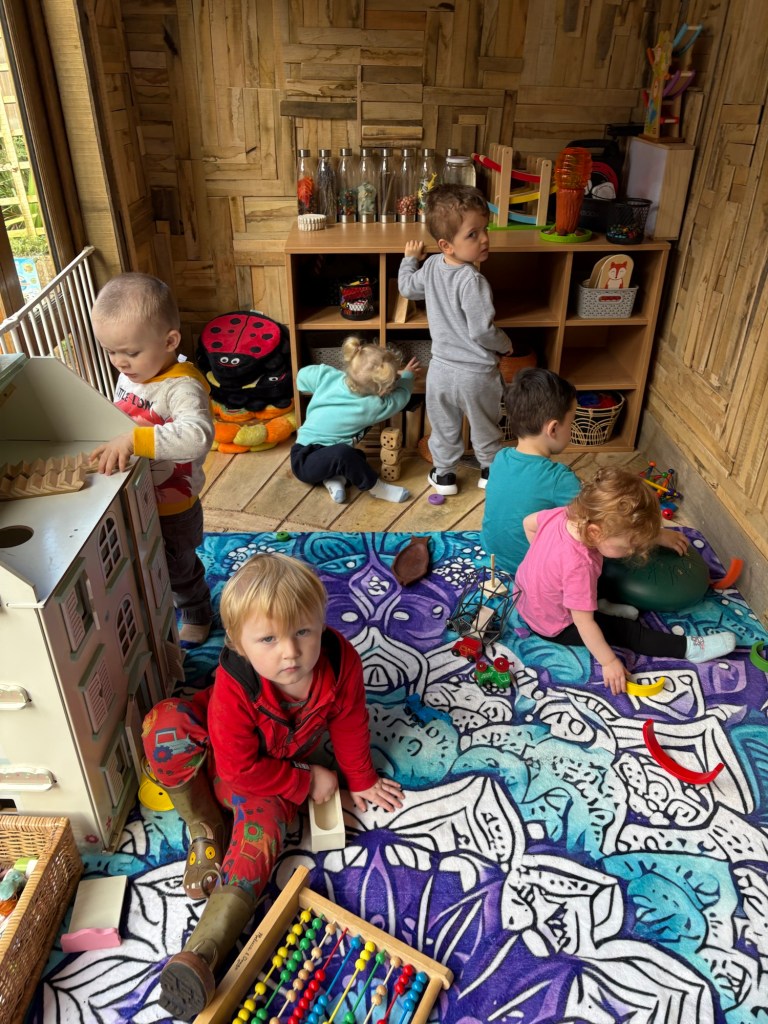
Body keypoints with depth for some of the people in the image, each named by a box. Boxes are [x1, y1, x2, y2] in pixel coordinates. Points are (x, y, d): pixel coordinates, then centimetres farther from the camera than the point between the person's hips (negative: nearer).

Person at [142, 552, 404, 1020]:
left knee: (262, 831, -27)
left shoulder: (341, 660, -28)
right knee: (165, 721, -31)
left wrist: (361, 780, 6)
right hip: (222, 766, -2)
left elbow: (350, 724, -7)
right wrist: (307, 783, -16)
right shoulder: (233, 691, -35)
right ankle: (205, 830, -12)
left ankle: (202, 954, -29)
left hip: (274, 775, 2)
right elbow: (241, 770, -24)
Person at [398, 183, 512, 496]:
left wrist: (409, 258, 31)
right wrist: (505, 344, -8)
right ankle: (490, 470, 38)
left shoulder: (431, 265, -6)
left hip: (441, 368, 5)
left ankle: (444, 474, 36)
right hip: (476, 373, -5)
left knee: (444, 426, 23)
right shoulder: (473, 281, -28)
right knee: (485, 426, 20)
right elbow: (482, 332, -27)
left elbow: (406, 287, 14)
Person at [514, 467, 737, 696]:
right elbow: (583, 623, -32)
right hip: (554, 627, -7)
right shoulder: (579, 566, -41)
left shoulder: (564, 514, -20)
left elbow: (529, 522, 1)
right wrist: (609, 662, -21)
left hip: (528, 595, 8)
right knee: (626, 630, -3)